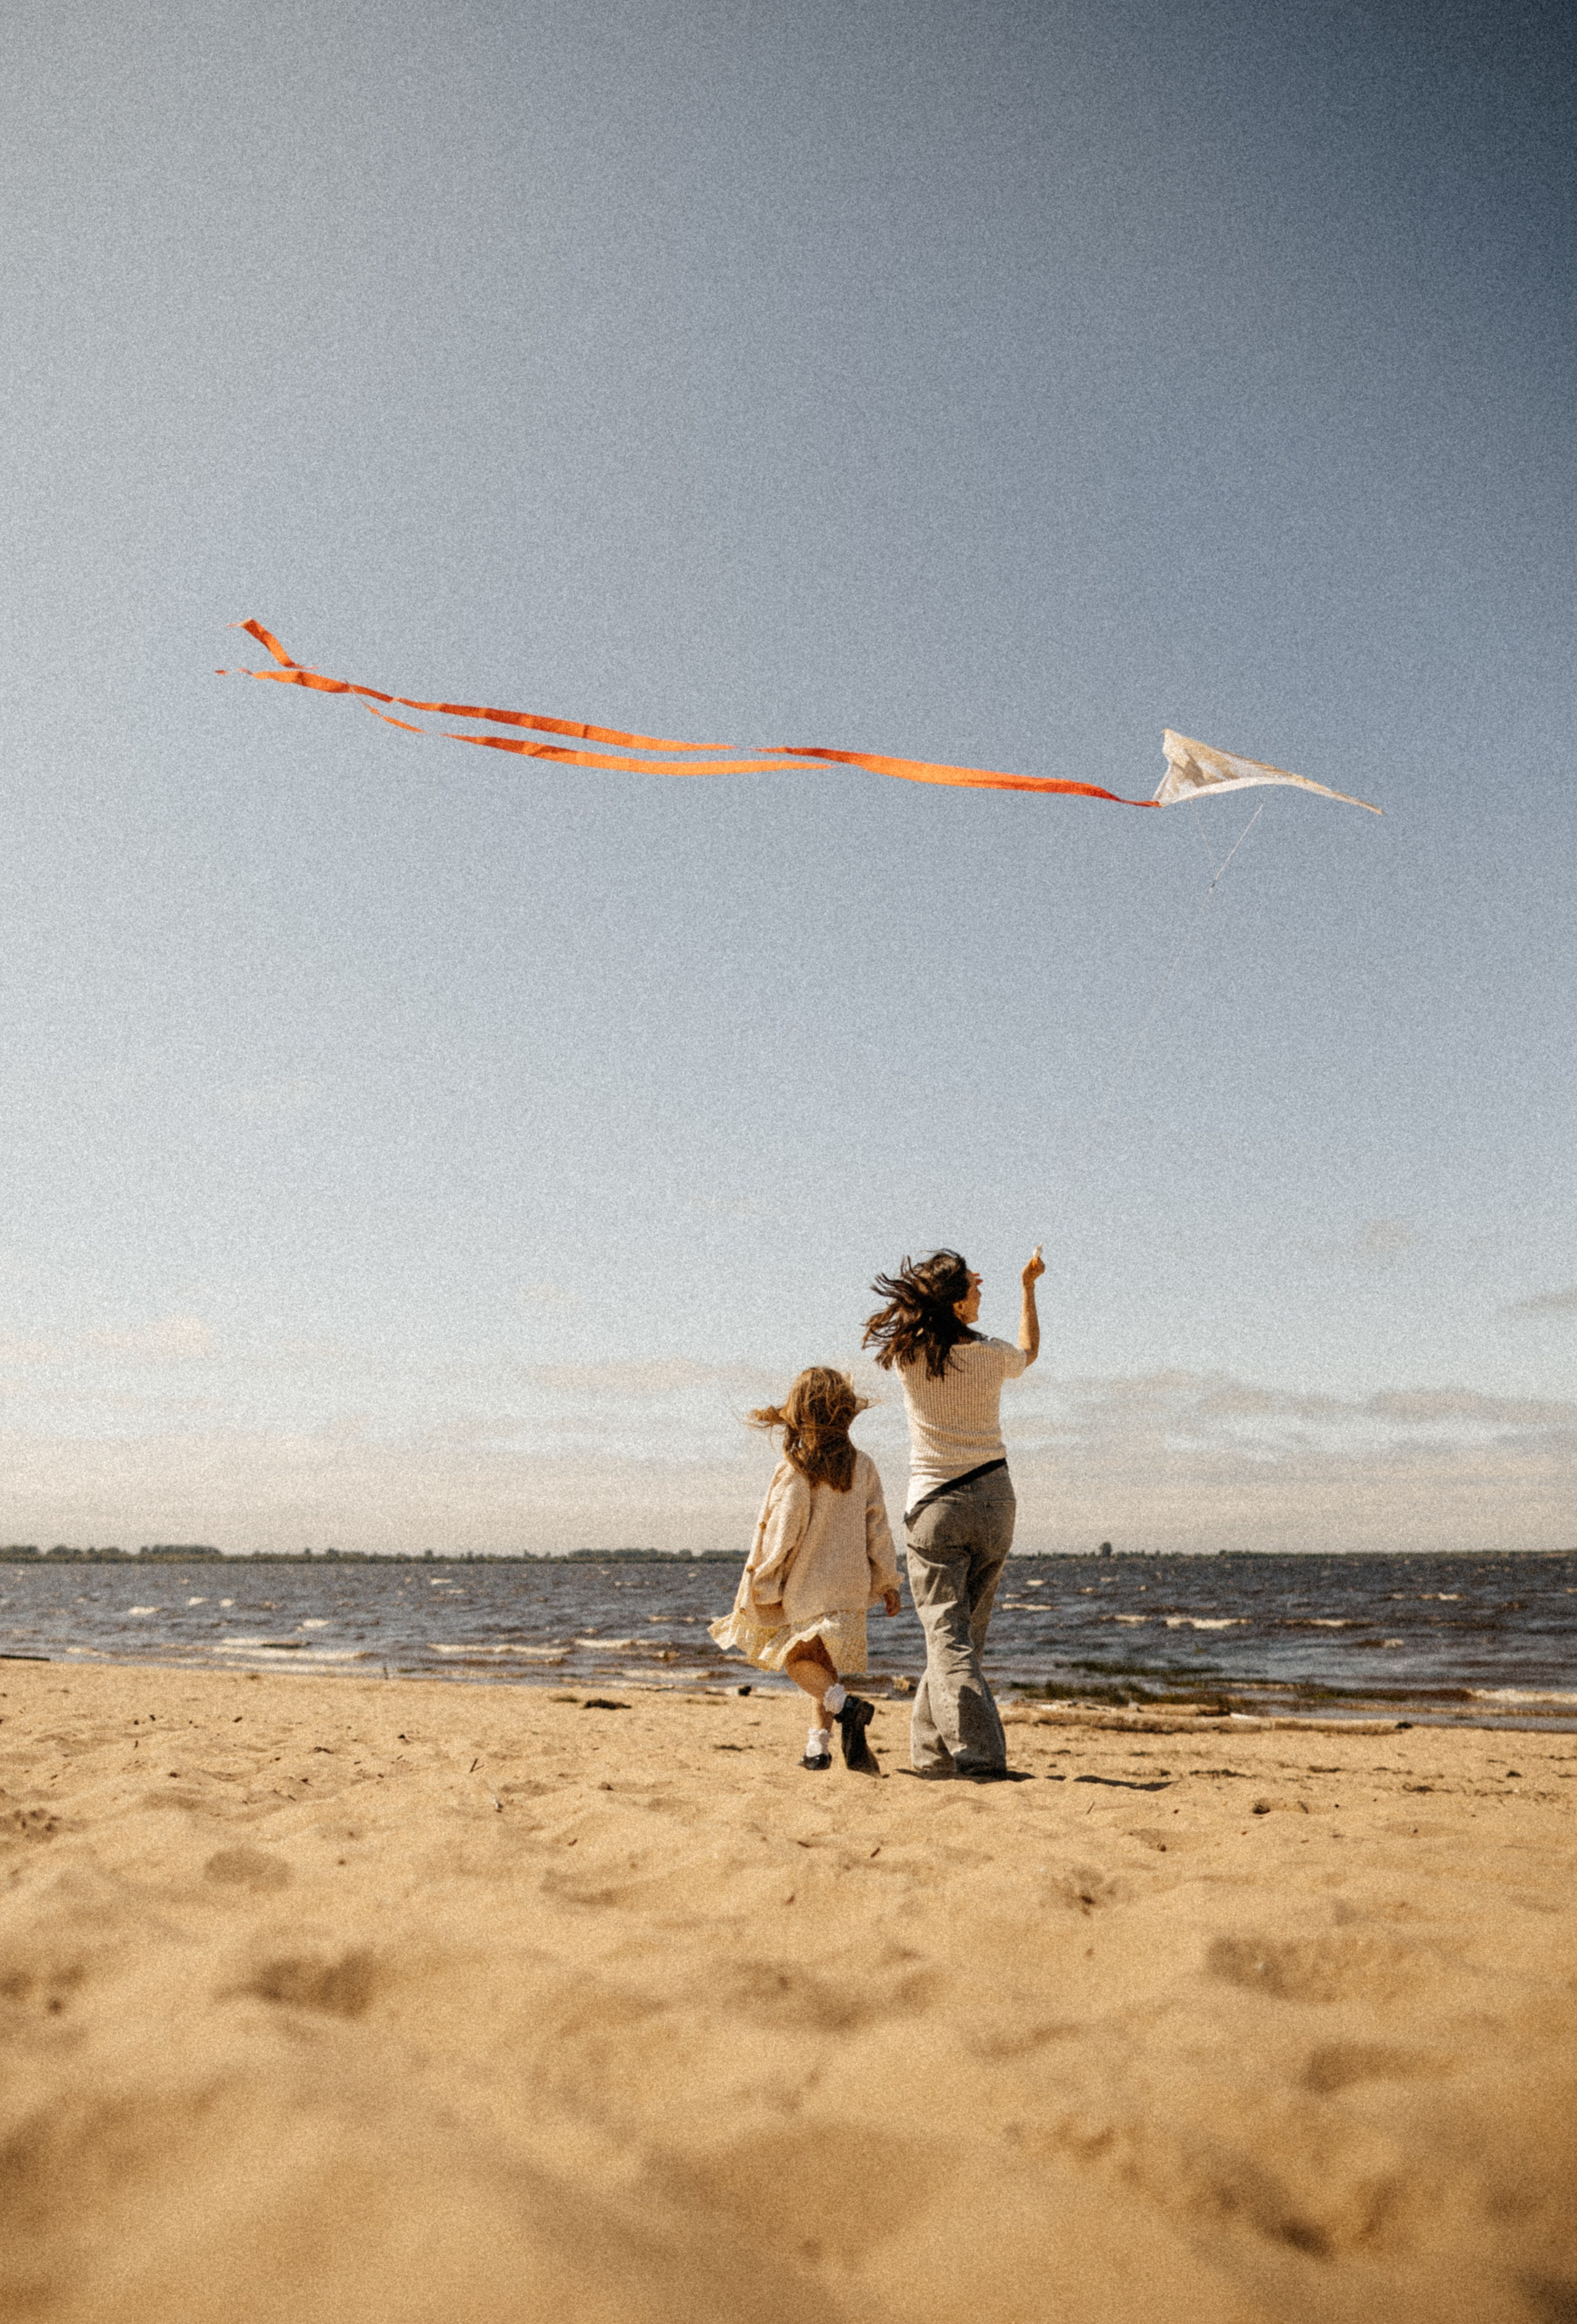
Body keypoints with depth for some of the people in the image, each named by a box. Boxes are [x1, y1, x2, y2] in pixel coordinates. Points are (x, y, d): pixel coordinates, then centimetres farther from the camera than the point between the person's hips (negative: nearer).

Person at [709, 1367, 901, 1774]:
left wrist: (758, 1587, -2)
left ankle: (844, 1703, -21)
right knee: (825, 1662, 17)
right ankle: (819, 1744, 12)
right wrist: (888, 1582, 14)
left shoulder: (794, 1471, -15)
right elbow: (877, 1528, 4)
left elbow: (778, 1534, -12)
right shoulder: (863, 1467, -2)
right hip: (850, 1587, 5)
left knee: (798, 1659, 5)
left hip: (805, 1585, -5)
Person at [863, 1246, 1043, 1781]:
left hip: (935, 1506, -2)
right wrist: (1028, 1286, 26)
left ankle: (978, 1755, -16)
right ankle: (932, 1749, 21)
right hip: (993, 1501, 2)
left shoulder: (906, 1355, -8)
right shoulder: (992, 1356, -6)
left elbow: (912, 1317, 18)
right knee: (964, 1632, 13)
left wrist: (952, 1283, 24)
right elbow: (1029, 1351, 19)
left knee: (947, 1635, -4)